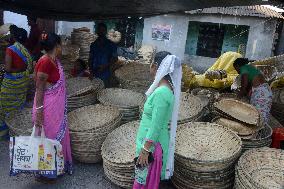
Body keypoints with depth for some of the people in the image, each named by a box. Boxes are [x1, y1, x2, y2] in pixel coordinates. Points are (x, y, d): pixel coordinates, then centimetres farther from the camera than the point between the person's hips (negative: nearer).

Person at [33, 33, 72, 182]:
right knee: (48, 138, 5)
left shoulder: (54, 60, 5)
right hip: (48, 108, -9)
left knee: (59, 135, 20)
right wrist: (38, 111, -21)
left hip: (57, 107, 9)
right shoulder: (45, 62, -22)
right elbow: (39, 88, -21)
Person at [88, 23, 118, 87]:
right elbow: (90, 59, 11)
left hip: (105, 74, -3)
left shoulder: (111, 44, 0)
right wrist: (91, 71, -2)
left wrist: (105, 66, -15)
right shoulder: (93, 45, 9)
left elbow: (115, 58, 0)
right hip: (95, 74, 3)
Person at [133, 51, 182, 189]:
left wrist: (145, 150, -18)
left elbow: (156, 127, -26)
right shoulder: (167, 88, 2)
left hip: (152, 144, -9)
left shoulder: (161, 92, -28)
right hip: (152, 141, 9)